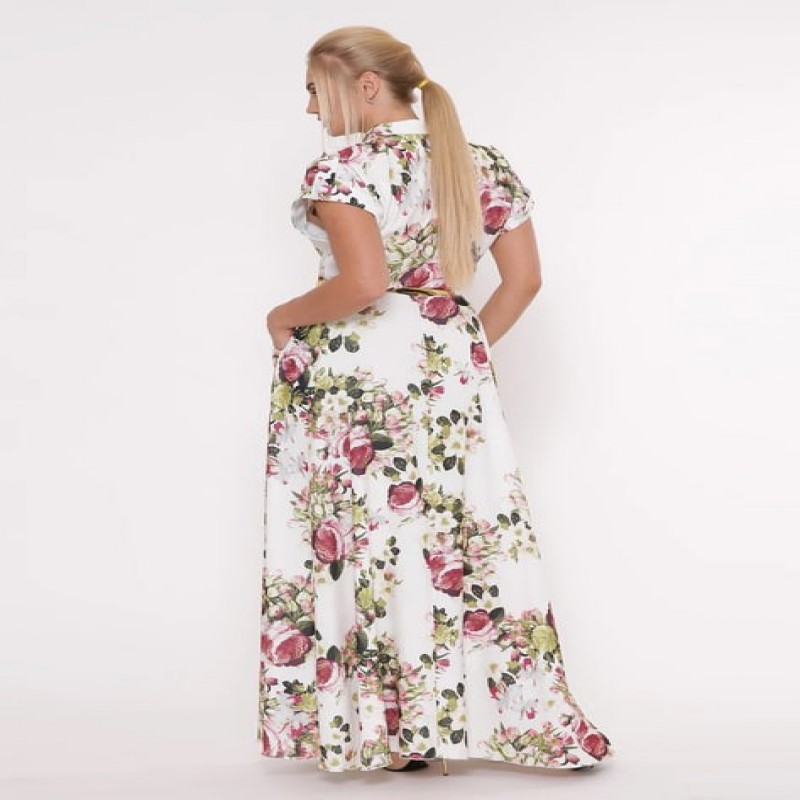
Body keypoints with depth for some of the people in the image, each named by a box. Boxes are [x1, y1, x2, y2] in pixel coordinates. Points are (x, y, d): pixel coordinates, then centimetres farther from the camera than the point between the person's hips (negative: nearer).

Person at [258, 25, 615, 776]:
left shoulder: (343, 163, -11)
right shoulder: (483, 165, 9)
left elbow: (363, 283, -22)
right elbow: (523, 279, 8)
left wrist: (286, 315, -6)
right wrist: (465, 348, 16)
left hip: (353, 378, -6)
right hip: (453, 374, 6)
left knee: (363, 541, 4)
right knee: (470, 537, 11)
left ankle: (386, 727, 13)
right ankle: (524, 718, 17)